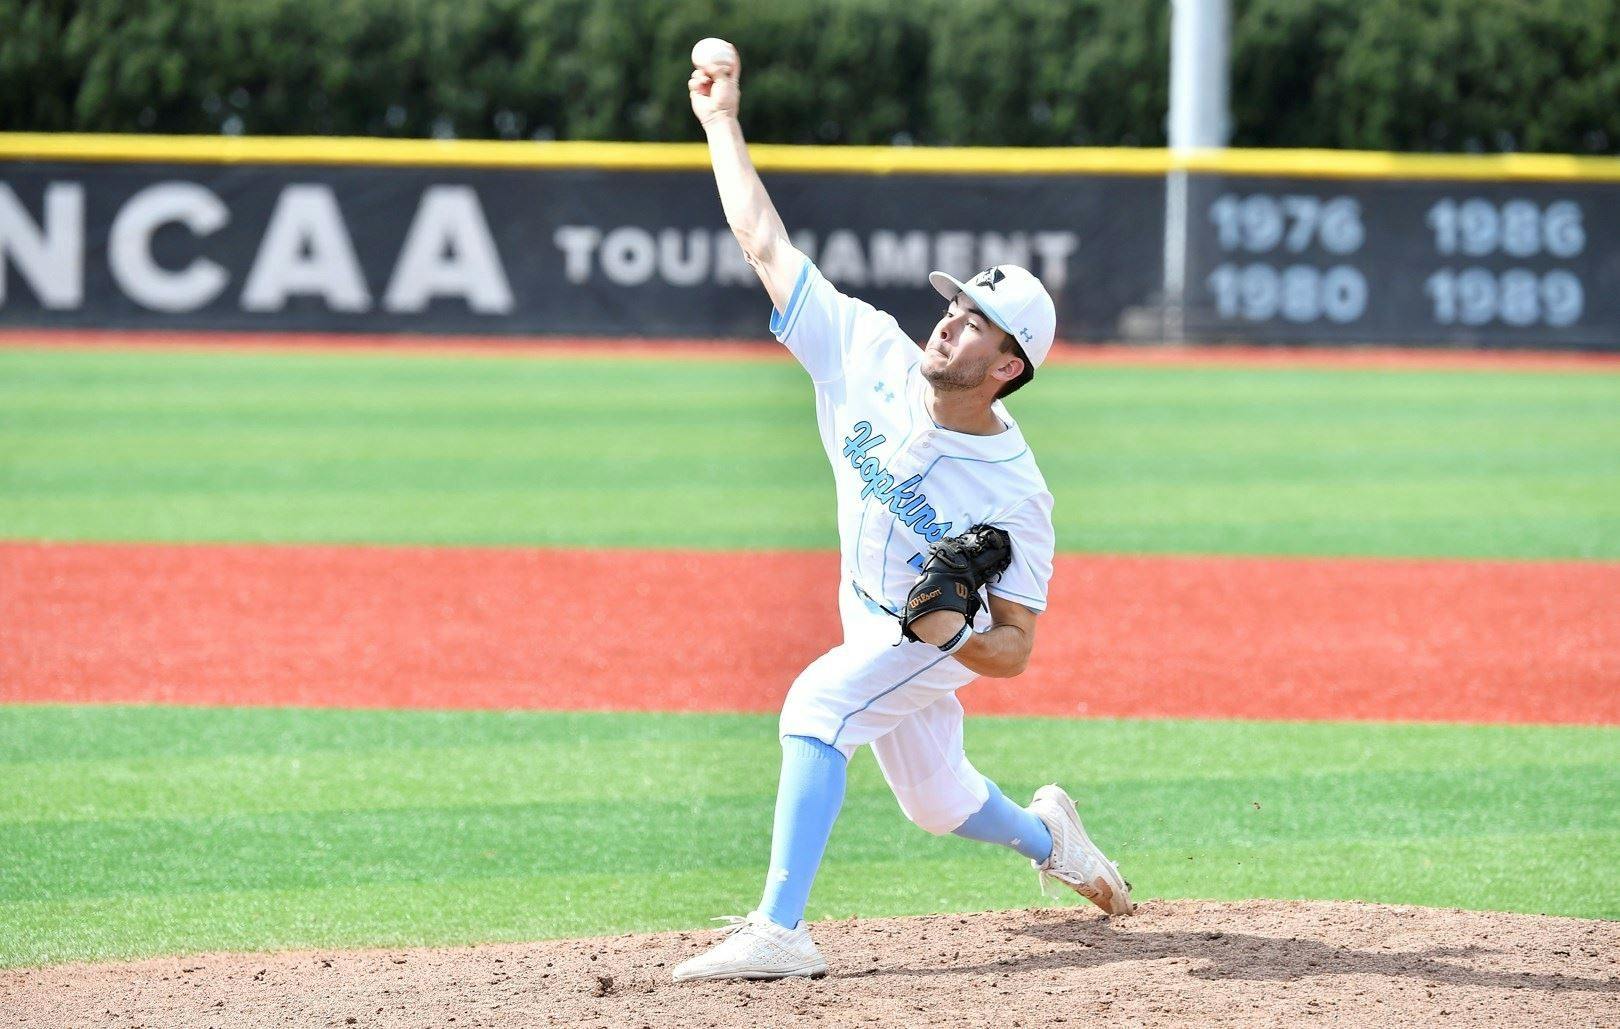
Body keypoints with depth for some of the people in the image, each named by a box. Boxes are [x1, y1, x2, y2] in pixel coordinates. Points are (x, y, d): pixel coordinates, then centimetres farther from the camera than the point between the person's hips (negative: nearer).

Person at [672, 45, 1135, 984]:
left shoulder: (1015, 491, -31)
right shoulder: (871, 355, -22)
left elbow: (1015, 649, -25)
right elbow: (767, 244, -18)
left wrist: (954, 633, -46)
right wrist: (722, 123, -18)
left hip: (950, 638, -6)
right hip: (871, 617, 6)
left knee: (818, 704, -32)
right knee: (937, 802, 22)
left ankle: (781, 933, -37)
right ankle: (1046, 835, 56)